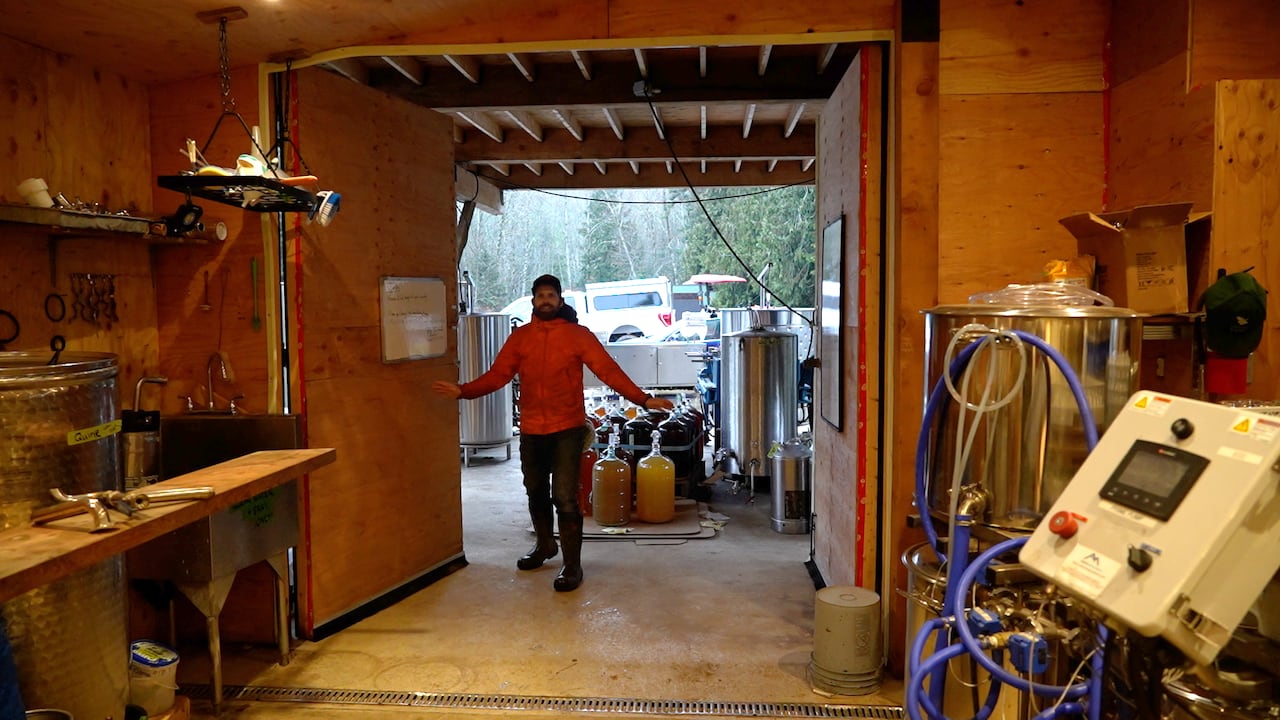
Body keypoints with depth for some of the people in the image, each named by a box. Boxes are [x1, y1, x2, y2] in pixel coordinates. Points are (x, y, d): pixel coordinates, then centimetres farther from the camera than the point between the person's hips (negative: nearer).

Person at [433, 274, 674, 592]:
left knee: (565, 498, -7)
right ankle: (545, 545, 41)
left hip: (567, 430, -4)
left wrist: (643, 399, -21)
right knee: (536, 493, 18)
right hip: (531, 430, 4)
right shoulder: (519, 336, 5)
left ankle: (572, 565, 5)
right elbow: (497, 375, 1)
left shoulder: (579, 335, -4)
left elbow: (609, 371, -11)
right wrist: (462, 390, -12)